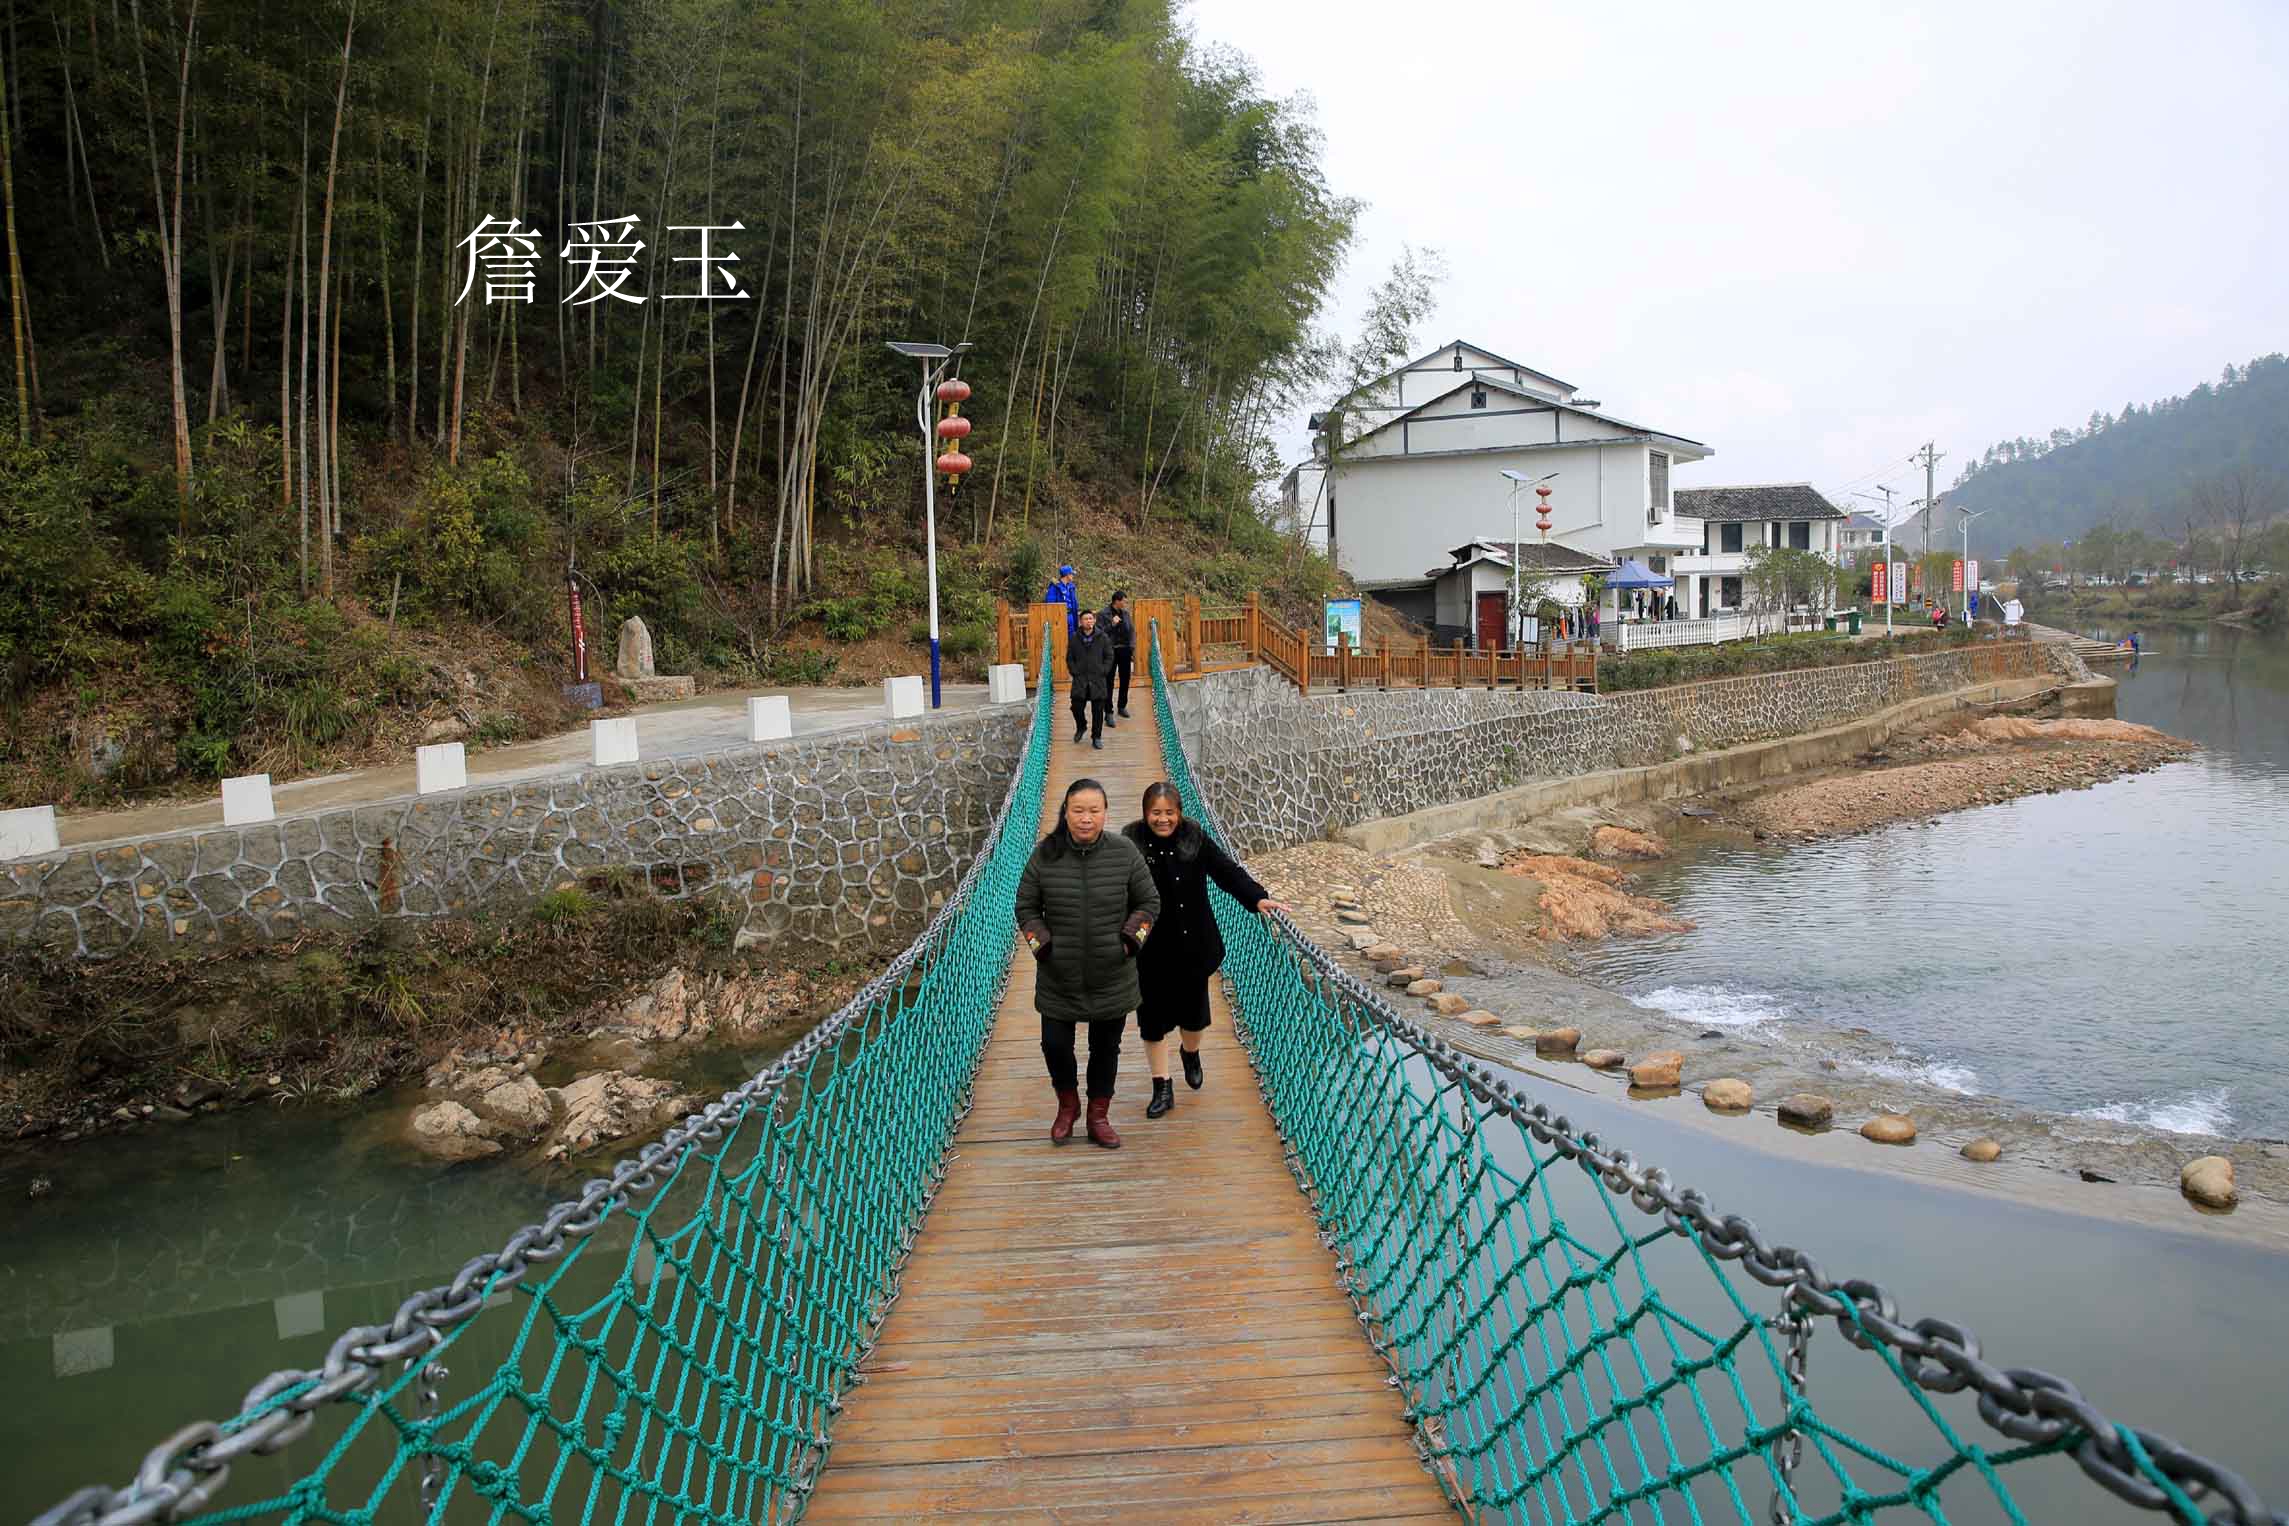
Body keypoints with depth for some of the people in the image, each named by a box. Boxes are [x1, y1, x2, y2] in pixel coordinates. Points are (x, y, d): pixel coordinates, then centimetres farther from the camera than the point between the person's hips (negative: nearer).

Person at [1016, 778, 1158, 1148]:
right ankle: (1067, 1105, 35)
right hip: (1058, 978, 0)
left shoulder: (1124, 852, -10)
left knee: (1106, 1048, 12)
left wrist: (1131, 939, -8)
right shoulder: (1045, 854, -9)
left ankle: (1099, 1118, 31)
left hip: (1112, 977, 0)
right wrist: (1042, 944, -6)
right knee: (1055, 1044, 6)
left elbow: (1149, 902, 1)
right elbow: (1026, 907, 2)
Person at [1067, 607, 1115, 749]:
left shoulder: (1103, 637, 1)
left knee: (1098, 710, 1)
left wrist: (1103, 672, -4)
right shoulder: (1074, 638, 4)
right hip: (1080, 680, 1)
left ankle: (1097, 737, 11)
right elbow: (1069, 658, 9)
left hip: (1098, 680, -1)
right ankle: (1081, 727, 27)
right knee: (1077, 706, -3)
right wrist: (1075, 672, -2)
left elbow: (1109, 657, 5)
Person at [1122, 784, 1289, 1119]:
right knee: (1153, 1016, 6)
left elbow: (1227, 871, -12)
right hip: (1150, 951, -1)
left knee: (1193, 1008, 15)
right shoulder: (1131, 844, -9)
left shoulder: (1195, 840, -6)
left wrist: (1257, 897, -26)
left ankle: (1190, 1053, 49)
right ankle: (1162, 1088, 20)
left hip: (1193, 946, 1)